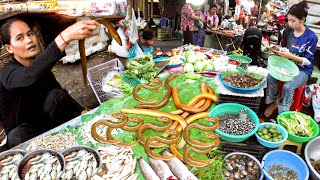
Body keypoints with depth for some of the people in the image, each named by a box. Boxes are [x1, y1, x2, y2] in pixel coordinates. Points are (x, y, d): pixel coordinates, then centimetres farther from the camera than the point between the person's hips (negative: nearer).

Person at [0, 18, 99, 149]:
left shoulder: (39, 62, -6)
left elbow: (58, 89, 7)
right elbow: (31, 75, -51)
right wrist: (66, 36, -61)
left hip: (46, 119, 5)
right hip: (23, 131, -4)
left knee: (56, 95, -23)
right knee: (15, 137, -37)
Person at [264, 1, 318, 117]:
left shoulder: (311, 37, -17)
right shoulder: (289, 32, -1)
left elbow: (308, 61, -15)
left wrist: (290, 56, -28)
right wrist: (279, 51, -9)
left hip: (303, 70, -5)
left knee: (288, 87, -31)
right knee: (270, 76, -23)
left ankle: (282, 114, -10)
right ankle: (273, 102, -3)